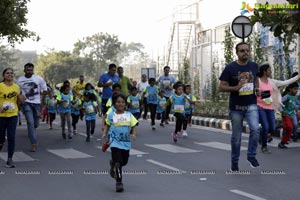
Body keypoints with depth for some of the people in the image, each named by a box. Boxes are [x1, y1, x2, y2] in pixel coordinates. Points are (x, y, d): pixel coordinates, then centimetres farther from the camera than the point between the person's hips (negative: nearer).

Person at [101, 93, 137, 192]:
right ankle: (119, 182, 1)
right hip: (115, 142, -2)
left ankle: (113, 164, 46)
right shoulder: (111, 115, -1)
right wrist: (104, 133, -2)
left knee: (124, 162, 13)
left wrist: (134, 134, -16)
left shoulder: (129, 115, 0)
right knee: (118, 162, -11)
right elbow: (108, 126, 14)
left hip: (126, 143, 3)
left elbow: (134, 127, 2)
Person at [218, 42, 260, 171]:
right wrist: (236, 88, -23)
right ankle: (234, 162, 25)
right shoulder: (230, 68, -8)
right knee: (236, 136, 7)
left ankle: (251, 156, 0)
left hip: (251, 105, 2)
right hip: (236, 107, -2)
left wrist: (257, 89, 2)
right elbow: (221, 88, -7)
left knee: (255, 129, -20)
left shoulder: (254, 66, 3)